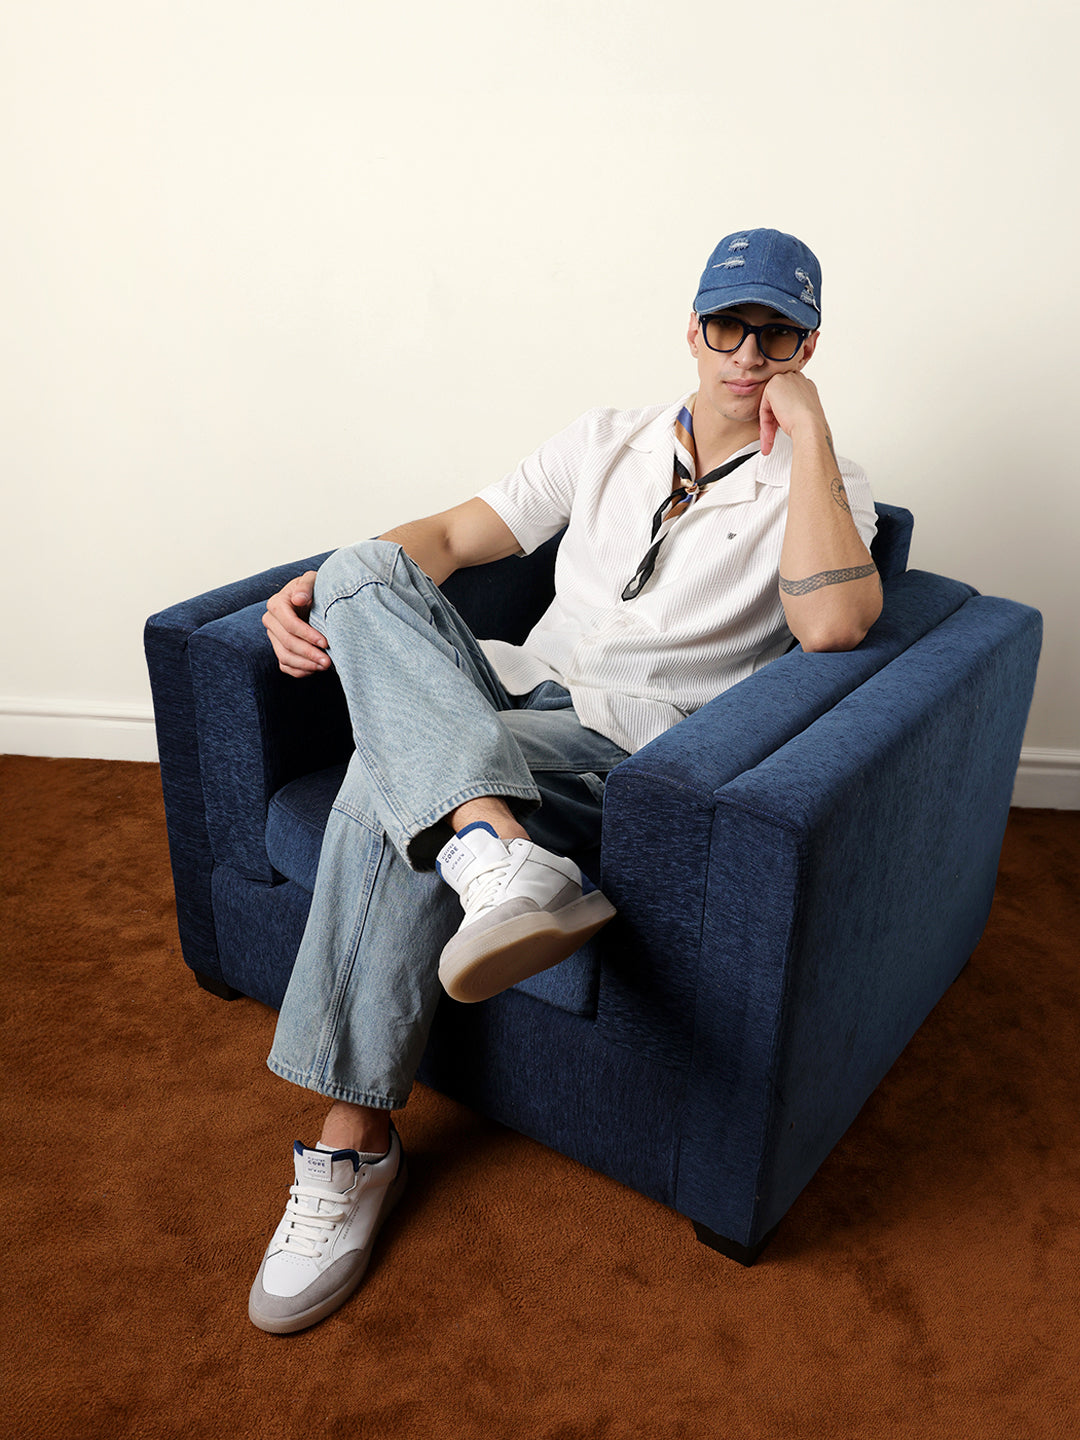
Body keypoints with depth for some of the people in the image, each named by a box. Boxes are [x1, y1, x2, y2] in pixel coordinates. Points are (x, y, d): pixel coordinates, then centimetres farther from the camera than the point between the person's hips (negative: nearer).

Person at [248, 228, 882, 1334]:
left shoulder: (820, 485, 7)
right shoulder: (608, 443, 19)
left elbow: (831, 623, -18)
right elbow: (455, 534, 12)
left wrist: (807, 429, -10)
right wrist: (331, 586, -7)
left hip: (634, 751, -5)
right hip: (515, 694, 5)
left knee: (394, 779, -31)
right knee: (365, 569, -25)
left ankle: (355, 1145, -25)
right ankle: (503, 858, -44)